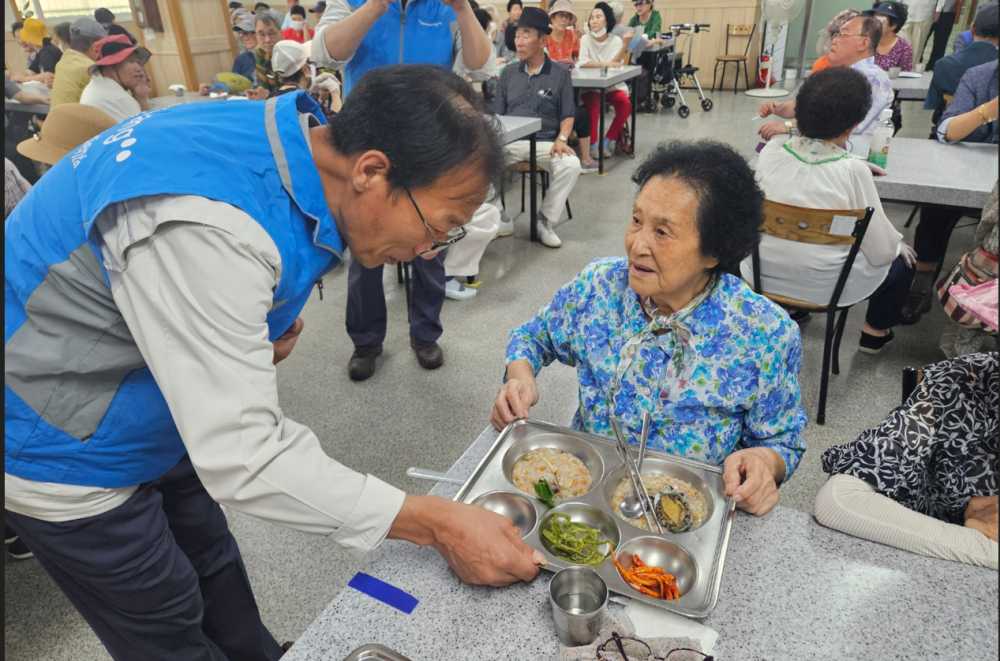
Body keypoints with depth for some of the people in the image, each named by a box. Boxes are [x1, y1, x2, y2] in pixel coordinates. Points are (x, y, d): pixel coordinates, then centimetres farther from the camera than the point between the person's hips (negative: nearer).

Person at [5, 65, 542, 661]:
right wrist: (440, 524, -33)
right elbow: (241, 454, -38)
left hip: (149, 410, 7)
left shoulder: (298, 137, -10)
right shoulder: (208, 224, -39)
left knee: (212, 564, 23)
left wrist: (259, 329, -10)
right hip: (61, 445, -7)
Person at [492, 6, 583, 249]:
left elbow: (568, 115, 7)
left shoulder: (560, 74, 8)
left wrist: (561, 139, -13)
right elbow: (497, 114, 14)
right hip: (510, 140, 2)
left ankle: (545, 221, -14)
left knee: (571, 165, -31)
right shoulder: (508, 72, 15)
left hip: (545, 142, -2)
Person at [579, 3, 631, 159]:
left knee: (626, 103, -25)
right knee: (594, 104, -33)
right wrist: (606, 64, -21)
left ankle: (609, 139, -7)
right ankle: (593, 144, -19)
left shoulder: (616, 40, 4)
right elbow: (582, 63, -18)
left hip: (613, 85, 2)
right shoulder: (586, 39, 0)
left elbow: (615, 65, -9)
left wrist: (625, 46, -21)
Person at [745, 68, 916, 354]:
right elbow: (881, 251, -13)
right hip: (821, 286, -4)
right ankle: (875, 332, 38)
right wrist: (898, 244, 10)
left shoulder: (771, 151, -10)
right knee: (901, 260, 23)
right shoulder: (853, 171, -19)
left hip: (763, 274, 4)